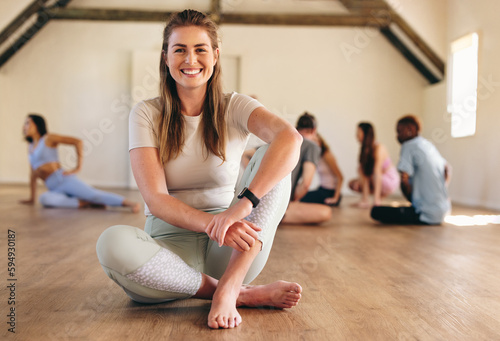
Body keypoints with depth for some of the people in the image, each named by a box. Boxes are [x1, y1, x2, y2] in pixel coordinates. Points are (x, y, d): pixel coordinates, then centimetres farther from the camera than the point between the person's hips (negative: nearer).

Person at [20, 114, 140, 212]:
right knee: (44, 199, -30)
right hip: (55, 189, 5)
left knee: (92, 194, -28)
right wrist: (32, 199, 27)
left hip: (63, 179, -5)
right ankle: (84, 203, -27)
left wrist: (78, 167, -10)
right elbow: (33, 174, 29)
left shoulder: (48, 138, 5)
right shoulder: (30, 148, 25)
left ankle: (131, 204, -39)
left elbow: (77, 142, -6)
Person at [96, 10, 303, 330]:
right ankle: (249, 295, -21)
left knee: (269, 156, -18)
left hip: (230, 252, 0)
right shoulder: (147, 114, -1)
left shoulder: (233, 108, -1)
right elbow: (155, 199, -12)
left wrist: (242, 205, -37)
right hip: (171, 241, 0)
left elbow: (290, 138, -23)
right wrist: (212, 224, -31)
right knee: (112, 242, -32)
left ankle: (228, 286, -27)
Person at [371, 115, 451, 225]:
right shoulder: (428, 145, 14)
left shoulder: (409, 146, -11)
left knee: (376, 211, -12)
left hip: (428, 215, -9)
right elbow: (448, 169, 26)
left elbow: (404, 180, -20)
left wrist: (411, 198, -3)